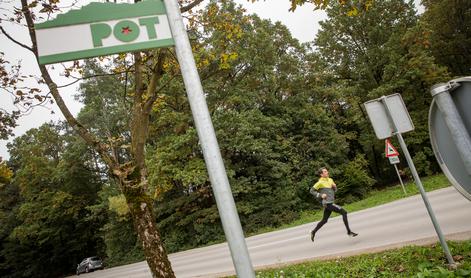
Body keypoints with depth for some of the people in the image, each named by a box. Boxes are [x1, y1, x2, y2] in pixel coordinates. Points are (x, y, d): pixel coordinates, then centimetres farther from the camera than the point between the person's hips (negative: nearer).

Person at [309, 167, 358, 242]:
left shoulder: (330, 180, 13)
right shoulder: (320, 182, -9)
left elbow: (334, 190, 23)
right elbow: (312, 191, -6)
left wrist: (334, 186, 0)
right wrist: (321, 195, -15)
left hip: (331, 203, 8)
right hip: (327, 203, -8)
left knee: (324, 220, 16)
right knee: (344, 212, -12)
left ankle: (313, 232, 29)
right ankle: (349, 231, -4)